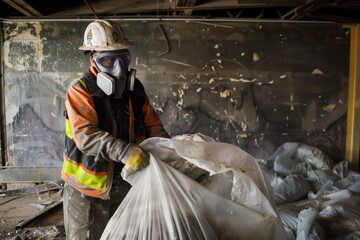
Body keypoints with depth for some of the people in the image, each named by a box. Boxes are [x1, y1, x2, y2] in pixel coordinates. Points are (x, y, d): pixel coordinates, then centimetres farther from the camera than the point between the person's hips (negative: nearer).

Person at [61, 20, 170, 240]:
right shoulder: (80, 91, -16)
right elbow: (85, 135, -29)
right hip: (88, 187, -5)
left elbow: (153, 126, 3)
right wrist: (125, 151, -42)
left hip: (125, 182, 5)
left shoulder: (135, 89, 0)